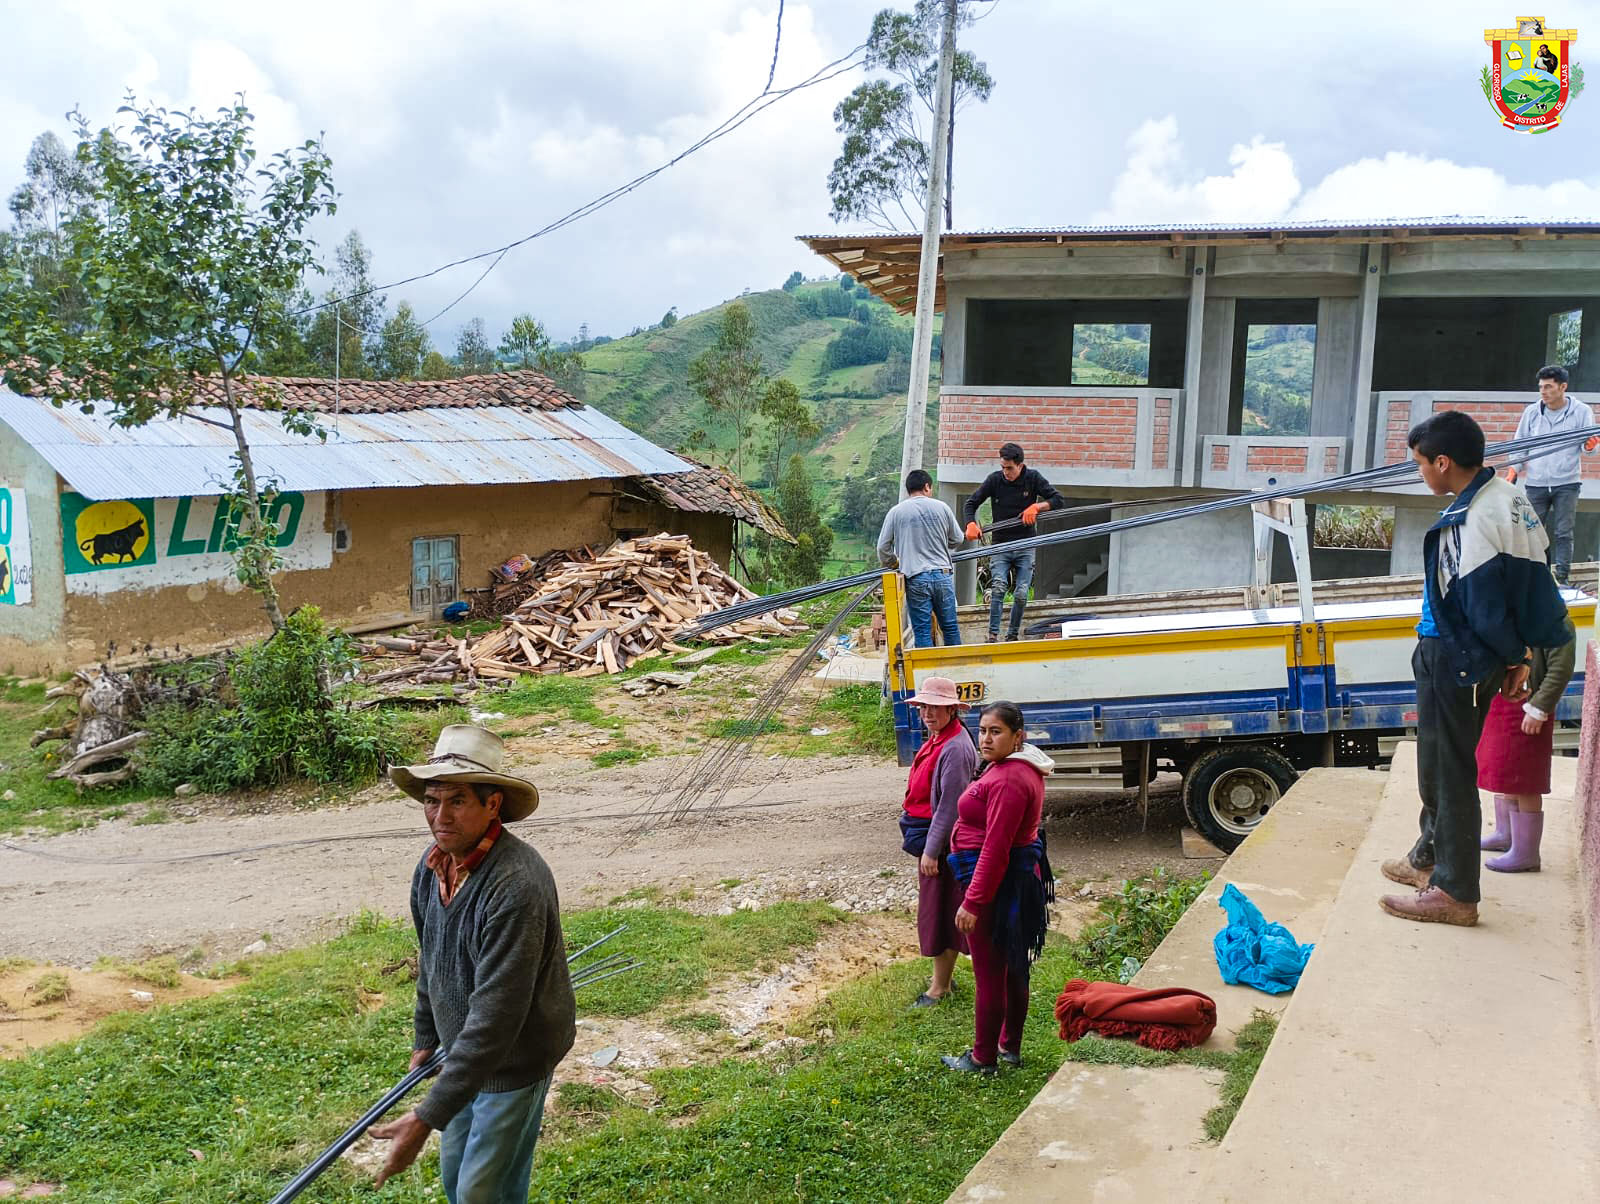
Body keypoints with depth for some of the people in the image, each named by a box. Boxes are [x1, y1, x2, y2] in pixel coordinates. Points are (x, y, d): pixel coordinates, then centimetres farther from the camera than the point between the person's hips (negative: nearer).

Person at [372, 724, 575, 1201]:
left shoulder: (516, 885, -34)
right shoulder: (435, 863, -7)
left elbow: (497, 1016, -35)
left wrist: (427, 1117, -34)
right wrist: (426, 1036, 22)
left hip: (513, 1060, -7)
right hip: (463, 1049, 8)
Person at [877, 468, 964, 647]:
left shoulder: (896, 512, 1)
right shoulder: (941, 507, 4)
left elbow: (883, 547, 4)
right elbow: (957, 540, 15)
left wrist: (891, 564, 25)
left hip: (915, 579, -1)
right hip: (943, 575, 2)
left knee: (922, 632, 2)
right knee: (950, 628, 12)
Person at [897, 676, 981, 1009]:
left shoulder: (955, 748, -22)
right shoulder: (937, 738, 9)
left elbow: (949, 805, -23)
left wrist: (931, 850, -22)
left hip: (940, 839, -10)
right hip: (924, 833, 10)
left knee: (939, 911, 1)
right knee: (934, 909, 18)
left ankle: (939, 986, 12)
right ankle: (943, 977, 31)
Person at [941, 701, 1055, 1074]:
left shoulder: (1007, 779, -24)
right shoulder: (1021, 768, 10)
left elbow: (995, 848, -26)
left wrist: (972, 902, -24)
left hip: (998, 881, -11)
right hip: (1022, 873, 11)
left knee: (989, 973, 1)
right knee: (1013, 967, 19)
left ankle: (983, 1058, 13)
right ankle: (1010, 1047, 32)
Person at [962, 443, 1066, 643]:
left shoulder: (1033, 478, -2)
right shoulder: (994, 480, -2)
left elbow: (1058, 500, -3)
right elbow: (970, 504, 3)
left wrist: (1036, 506, -20)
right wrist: (971, 524, -17)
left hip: (1025, 546, 1)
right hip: (1000, 546, -1)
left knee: (1021, 595, -5)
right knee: (998, 587, -21)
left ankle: (1013, 635, 12)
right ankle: (993, 635, -20)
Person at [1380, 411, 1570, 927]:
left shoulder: (1467, 524, -26)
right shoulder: (1510, 497, 4)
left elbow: (1484, 611, -23)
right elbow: (1531, 579, 10)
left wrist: (1515, 654, -5)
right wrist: (1519, 656, 12)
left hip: (1453, 661, -10)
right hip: (1482, 661, 10)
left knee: (1447, 772, 2)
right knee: (1444, 764, 23)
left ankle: (1455, 892, 12)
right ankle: (1430, 857, 39)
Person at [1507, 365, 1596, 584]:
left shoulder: (1581, 411, -1)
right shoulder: (1532, 412, 4)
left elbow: (1589, 444, -2)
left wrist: (1590, 445, -27)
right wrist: (1513, 471, 1)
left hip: (1567, 483, -2)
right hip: (1535, 483, 2)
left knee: (1563, 533, 0)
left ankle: (1561, 578, 6)